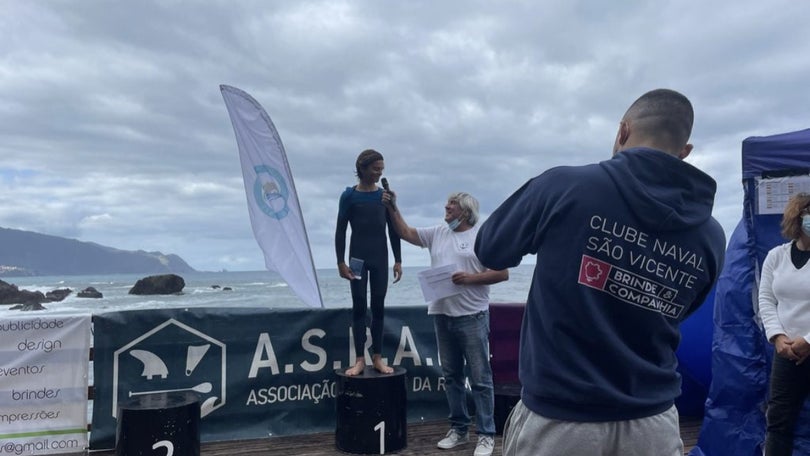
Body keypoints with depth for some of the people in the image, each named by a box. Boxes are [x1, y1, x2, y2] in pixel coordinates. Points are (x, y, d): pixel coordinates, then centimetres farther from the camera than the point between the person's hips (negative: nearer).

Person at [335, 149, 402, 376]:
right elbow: (340, 231, -4)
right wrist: (341, 262, -10)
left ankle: (377, 357, 13)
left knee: (378, 306, 6)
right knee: (359, 307, 1)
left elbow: (393, 229, 7)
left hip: (380, 258, 3)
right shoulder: (349, 195, -4)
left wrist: (398, 260, 3)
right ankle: (360, 359, 5)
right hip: (358, 258, -2)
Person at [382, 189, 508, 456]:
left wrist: (470, 278, -16)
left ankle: (486, 435, 8)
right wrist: (392, 208, 10)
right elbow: (405, 233, 18)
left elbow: (502, 273, -6)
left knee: (480, 378, 0)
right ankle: (458, 429, 24)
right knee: (451, 376, 13)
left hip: (472, 316, -6)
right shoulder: (437, 234, 13)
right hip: (441, 315, 6)